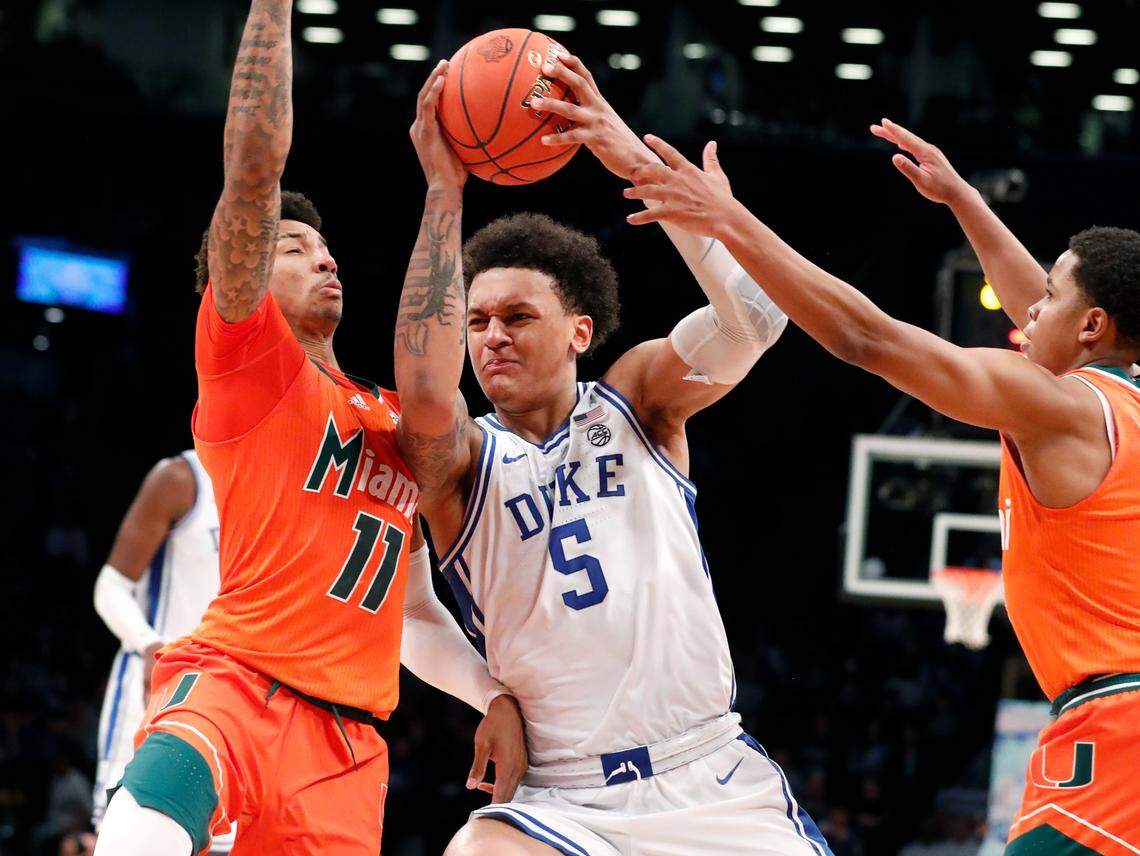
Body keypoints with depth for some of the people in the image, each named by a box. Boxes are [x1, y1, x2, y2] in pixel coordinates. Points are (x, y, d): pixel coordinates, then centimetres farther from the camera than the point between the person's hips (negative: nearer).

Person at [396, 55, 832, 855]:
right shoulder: (462, 462, 2)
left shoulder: (638, 402, 7)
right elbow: (425, 395, -23)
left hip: (717, 781, 3)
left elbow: (757, 315, -11)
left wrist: (636, 159, -22)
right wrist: (444, 190, -24)